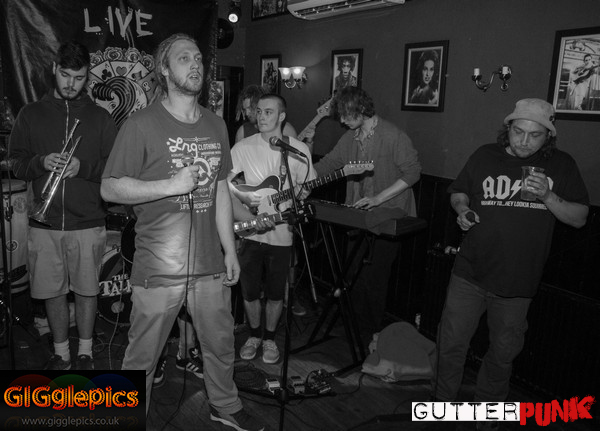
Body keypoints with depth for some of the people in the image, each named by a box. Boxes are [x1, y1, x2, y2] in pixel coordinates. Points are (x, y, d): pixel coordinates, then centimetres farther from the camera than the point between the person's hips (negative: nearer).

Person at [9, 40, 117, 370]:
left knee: (86, 291, 8)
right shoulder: (31, 114, 8)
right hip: (44, 224, 2)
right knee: (52, 292, 9)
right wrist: (41, 163, -13)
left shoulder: (100, 117, 4)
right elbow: (16, 164, 7)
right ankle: (61, 353, 27)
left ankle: (85, 352, 25)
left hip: (88, 223, -1)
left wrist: (83, 167, -16)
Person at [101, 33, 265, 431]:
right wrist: (170, 185, -20)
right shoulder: (142, 125, -8)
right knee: (142, 357, 10)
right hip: (158, 270, -5)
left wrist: (230, 249, 10)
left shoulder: (216, 124, 9)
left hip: (210, 264, 5)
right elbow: (110, 188, -8)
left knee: (221, 343, 20)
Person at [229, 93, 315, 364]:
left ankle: (269, 338, 34)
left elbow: (306, 189, 10)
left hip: (281, 234, 0)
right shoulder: (242, 148, -3)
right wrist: (248, 218, -17)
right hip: (249, 233, 0)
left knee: (276, 293, 10)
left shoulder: (299, 150, 0)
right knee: (250, 292, 10)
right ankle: (254, 334, 36)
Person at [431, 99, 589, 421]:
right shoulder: (485, 156, 1)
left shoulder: (561, 165, -1)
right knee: (451, 342, 6)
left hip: (518, 281, 0)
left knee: (504, 351, 17)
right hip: (470, 273, 0)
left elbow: (579, 218, -1)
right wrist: (462, 209, -10)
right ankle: (442, 400, 29)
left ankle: (487, 405, 41)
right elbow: (459, 192, 12)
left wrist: (547, 196, -18)